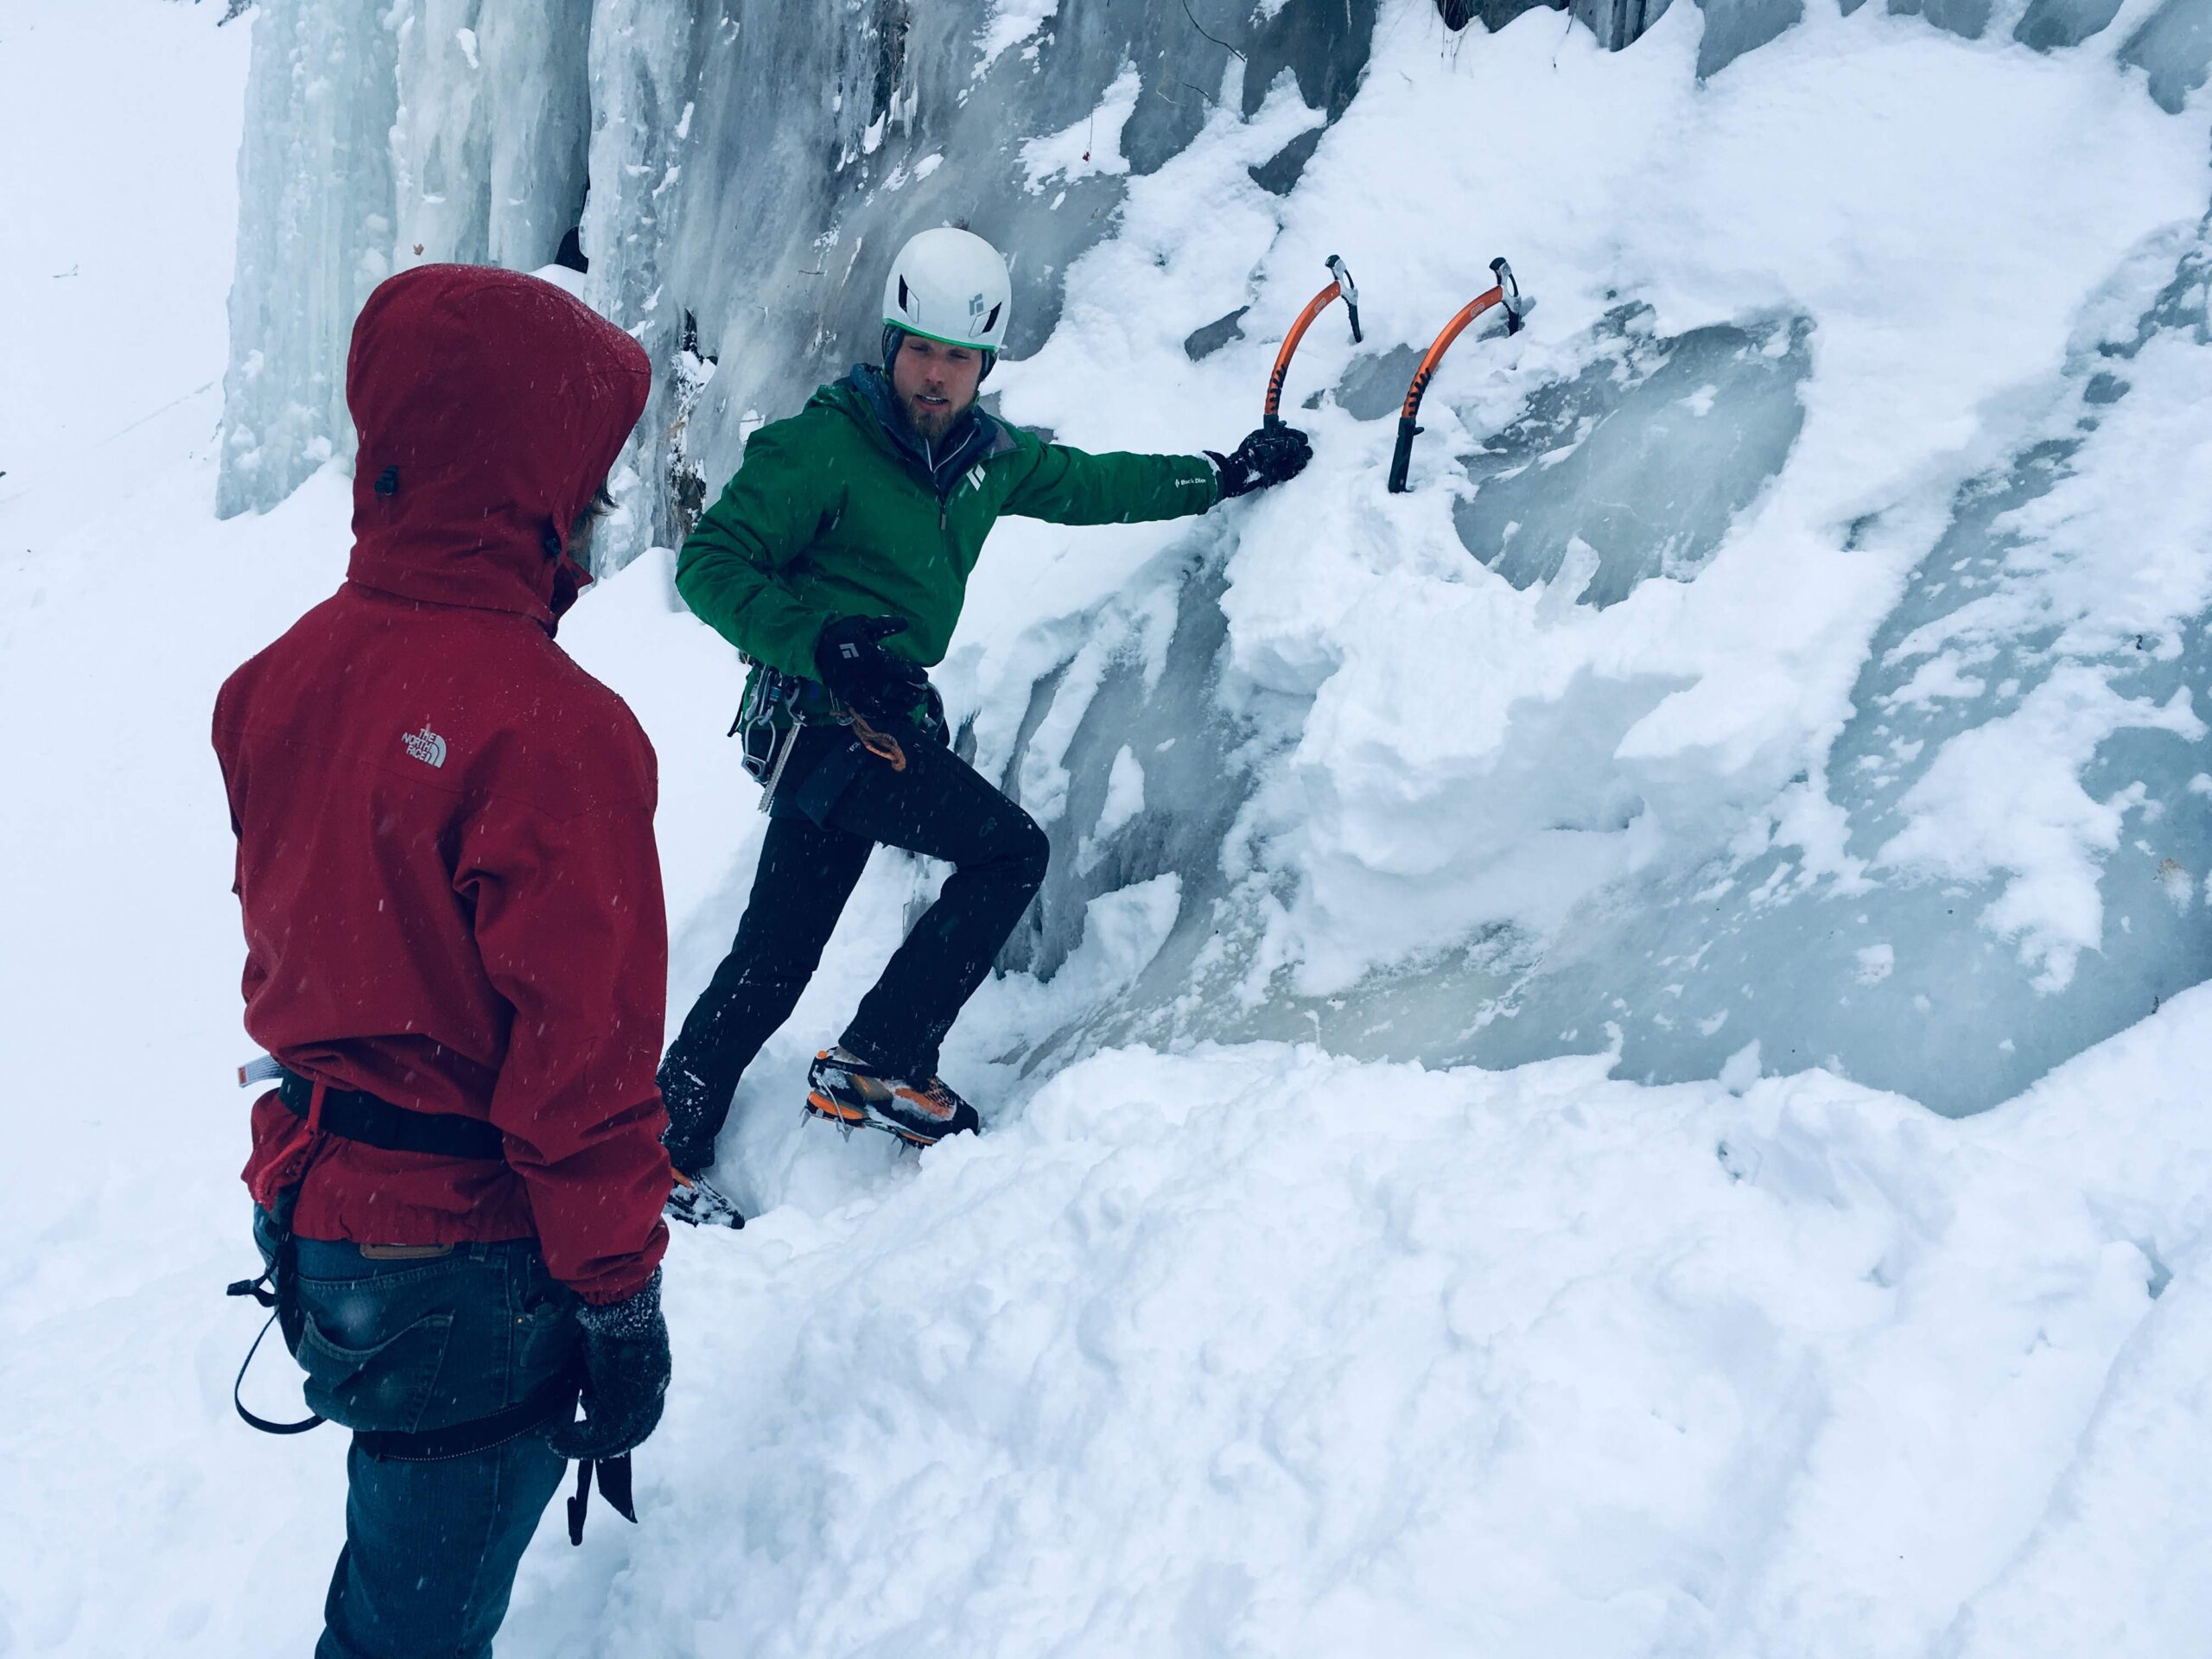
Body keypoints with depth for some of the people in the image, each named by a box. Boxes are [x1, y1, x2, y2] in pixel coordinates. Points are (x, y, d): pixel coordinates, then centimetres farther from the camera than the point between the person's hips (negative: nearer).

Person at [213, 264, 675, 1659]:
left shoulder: (287, 674, -3)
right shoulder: (552, 731, -27)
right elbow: (584, 1053, -23)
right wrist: (620, 1296, -12)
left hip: (314, 1198, 7)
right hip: (470, 1264, -7)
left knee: (407, 1533, 31)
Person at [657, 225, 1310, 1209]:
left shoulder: (988, 459, 12)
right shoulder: (821, 446, -9)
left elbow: (1090, 484, 28)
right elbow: (710, 565, -11)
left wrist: (1225, 475, 31)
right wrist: (825, 641, -23)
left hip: (882, 724, 7)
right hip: (822, 717, -7)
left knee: (775, 960, 8)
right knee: (1010, 849, -12)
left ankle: (666, 1149, 16)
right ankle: (877, 1066, -6)